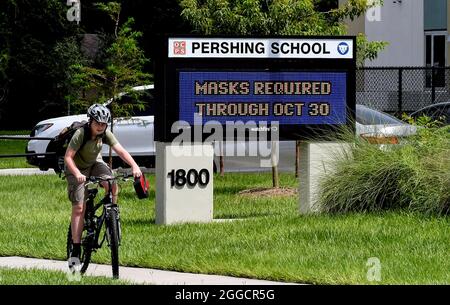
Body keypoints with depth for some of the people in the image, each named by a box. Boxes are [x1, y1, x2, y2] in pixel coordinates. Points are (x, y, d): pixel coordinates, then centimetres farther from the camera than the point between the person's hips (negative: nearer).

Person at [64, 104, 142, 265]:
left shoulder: (106, 134, -15)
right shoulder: (81, 134, -26)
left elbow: (120, 150, -22)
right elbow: (68, 157, -27)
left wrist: (134, 166, -38)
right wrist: (77, 174, -44)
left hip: (95, 164, 4)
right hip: (78, 168, -4)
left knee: (112, 185, -28)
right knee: (79, 208, -13)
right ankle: (76, 249, -9)